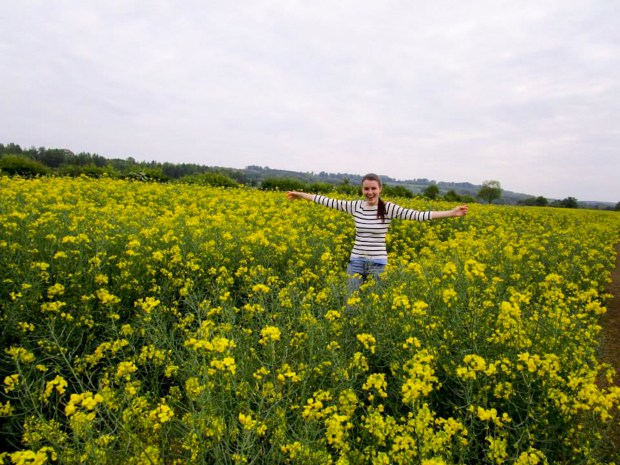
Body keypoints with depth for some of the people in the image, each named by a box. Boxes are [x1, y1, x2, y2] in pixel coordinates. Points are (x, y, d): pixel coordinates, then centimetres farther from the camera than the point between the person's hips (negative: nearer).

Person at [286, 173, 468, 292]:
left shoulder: (388, 208, -7)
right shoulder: (355, 206, 1)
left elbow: (418, 215, -12)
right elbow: (329, 202, 7)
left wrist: (451, 213, -17)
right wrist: (301, 194, 11)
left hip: (378, 264, -2)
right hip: (356, 262, 2)